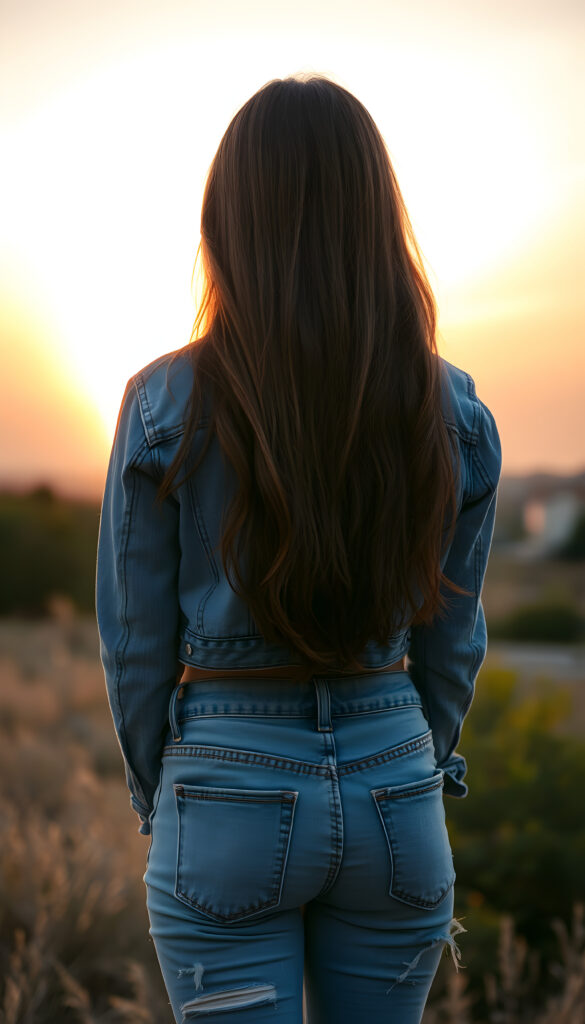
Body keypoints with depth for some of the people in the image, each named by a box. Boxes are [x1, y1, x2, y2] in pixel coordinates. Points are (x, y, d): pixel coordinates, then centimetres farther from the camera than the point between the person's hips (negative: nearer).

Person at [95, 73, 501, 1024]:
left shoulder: (165, 405, -11)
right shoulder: (454, 411, -4)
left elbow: (136, 644, -4)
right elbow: (452, 640, 4)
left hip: (231, 793, -3)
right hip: (393, 784, 3)